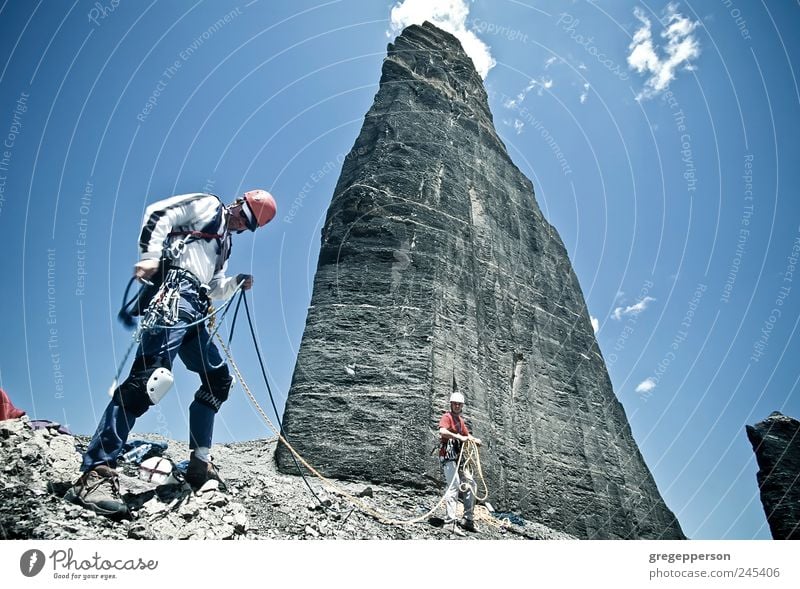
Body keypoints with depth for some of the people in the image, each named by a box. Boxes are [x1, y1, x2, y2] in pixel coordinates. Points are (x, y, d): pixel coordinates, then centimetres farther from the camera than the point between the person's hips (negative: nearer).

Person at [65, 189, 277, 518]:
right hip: (173, 292, -9)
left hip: (194, 312, 10)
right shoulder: (207, 205, 12)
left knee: (219, 378, 10)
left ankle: (199, 464, 17)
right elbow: (157, 214, -3)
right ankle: (96, 473, -27)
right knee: (151, 374, -25)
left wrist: (237, 282, 15)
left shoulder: (225, 241, 34)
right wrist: (150, 255, -17)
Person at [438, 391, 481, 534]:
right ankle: (449, 521, -21)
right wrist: (459, 437, -30)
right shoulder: (447, 417, -5)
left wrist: (475, 440, 5)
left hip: (458, 458, 9)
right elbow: (442, 431, -24)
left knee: (471, 485, 9)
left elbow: (467, 435, 28)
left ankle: (467, 519, 17)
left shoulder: (460, 420, 22)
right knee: (454, 486, -19)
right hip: (448, 456, -9)